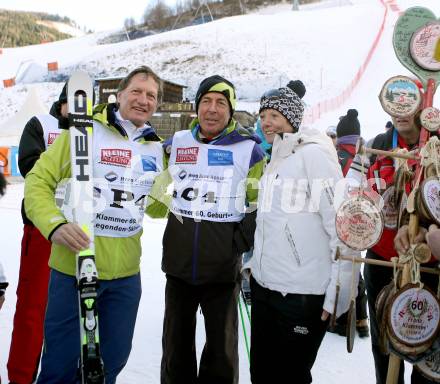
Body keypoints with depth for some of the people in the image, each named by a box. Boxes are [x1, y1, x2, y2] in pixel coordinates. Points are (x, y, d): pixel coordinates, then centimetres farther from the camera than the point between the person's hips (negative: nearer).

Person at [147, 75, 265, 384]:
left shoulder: (249, 149, -4)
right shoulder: (176, 143, 4)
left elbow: (260, 203, 3)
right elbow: (159, 191, 18)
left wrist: (243, 240, -6)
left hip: (223, 269, -2)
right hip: (179, 265, 3)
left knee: (222, 348, 12)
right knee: (176, 344, 18)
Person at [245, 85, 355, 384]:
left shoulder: (313, 153, -10)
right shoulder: (275, 160, 14)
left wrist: (339, 292, -17)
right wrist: (254, 262, 17)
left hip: (303, 295, -8)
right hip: (263, 287, 8)